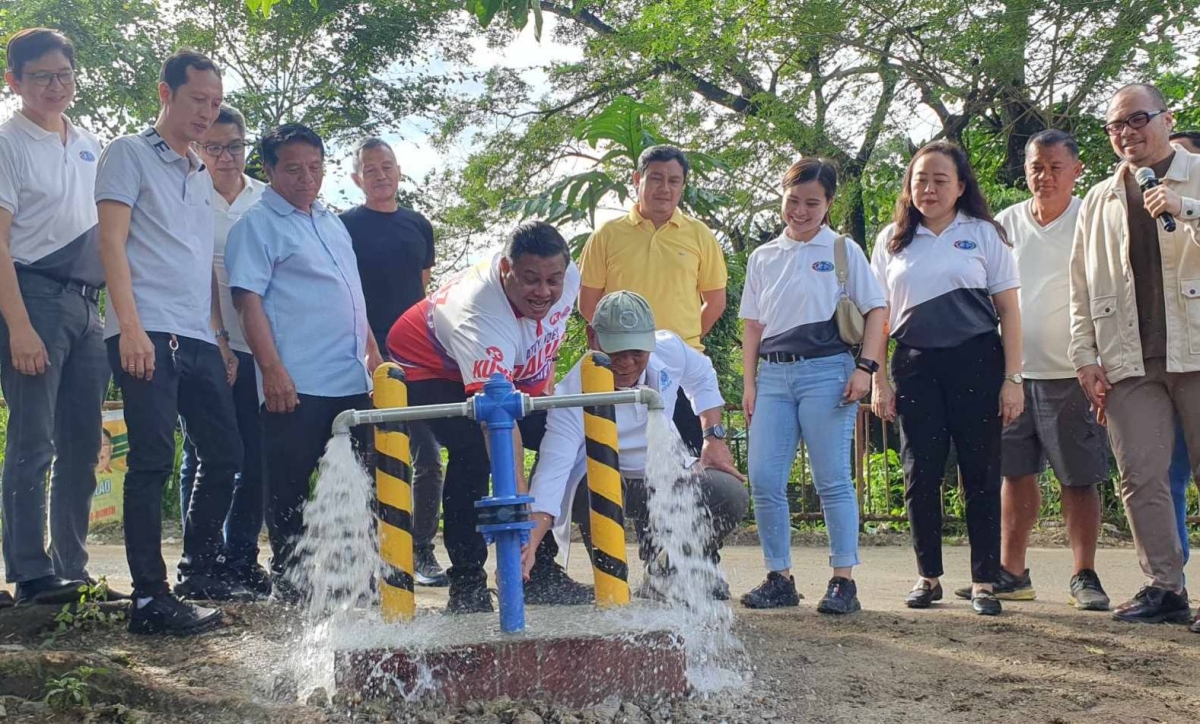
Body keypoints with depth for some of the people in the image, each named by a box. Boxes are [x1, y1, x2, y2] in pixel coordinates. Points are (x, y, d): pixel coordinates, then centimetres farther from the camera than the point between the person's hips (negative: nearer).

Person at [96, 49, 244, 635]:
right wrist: (131, 327, -17)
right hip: (147, 335, -8)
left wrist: (219, 336, 17)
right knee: (153, 462, -11)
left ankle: (199, 570, 25)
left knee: (224, 454, 10)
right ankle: (150, 597, -8)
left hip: (199, 340, 8)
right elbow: (112, 242, -8)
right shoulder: (130, 155, 2)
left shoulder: (202, 176, 23)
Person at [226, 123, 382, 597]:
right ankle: (287, 577, 9)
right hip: (296, 384, -7)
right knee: (289, 486, -1)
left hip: (351, 380, 7)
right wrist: (272, 370, -19)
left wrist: (373, 354, 20)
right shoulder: (257, 225, -3)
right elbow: (249, 300, -11)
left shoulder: (332, 222, 19)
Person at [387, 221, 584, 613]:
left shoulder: (569, 277, -21)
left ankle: (542, 572, 4)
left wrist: (545, 372, 6)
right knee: (474, 448, -33)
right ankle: (466, 581, -18)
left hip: (513, 372, 7)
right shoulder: (481, 316, -43)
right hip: (427, 368, -7)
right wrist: (518, 496, -58)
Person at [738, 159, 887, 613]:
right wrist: (749, 383, 10)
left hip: (825, 371, -4)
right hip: (772, 375, 4)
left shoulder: (843, 250, 5)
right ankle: (779, 578, 9)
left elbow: (876, 309, 2)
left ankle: (844, 580, 3)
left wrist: (865, 367, -9)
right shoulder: (763, 257, 16)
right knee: (763, 480, -2)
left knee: (833, 480, -3)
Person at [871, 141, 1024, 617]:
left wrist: (1012, 378, -4)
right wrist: (879, 380, 4)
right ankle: (928, 576, 14)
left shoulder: (983, 234, 5)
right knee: (921, 474, 1)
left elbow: (1008, 309, 3)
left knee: (980, 474, -1)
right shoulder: (892, 241, 11)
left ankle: (985, 581, 7)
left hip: (976, 362, -2)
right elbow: (878, 314, 11)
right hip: (915, 366, 2)